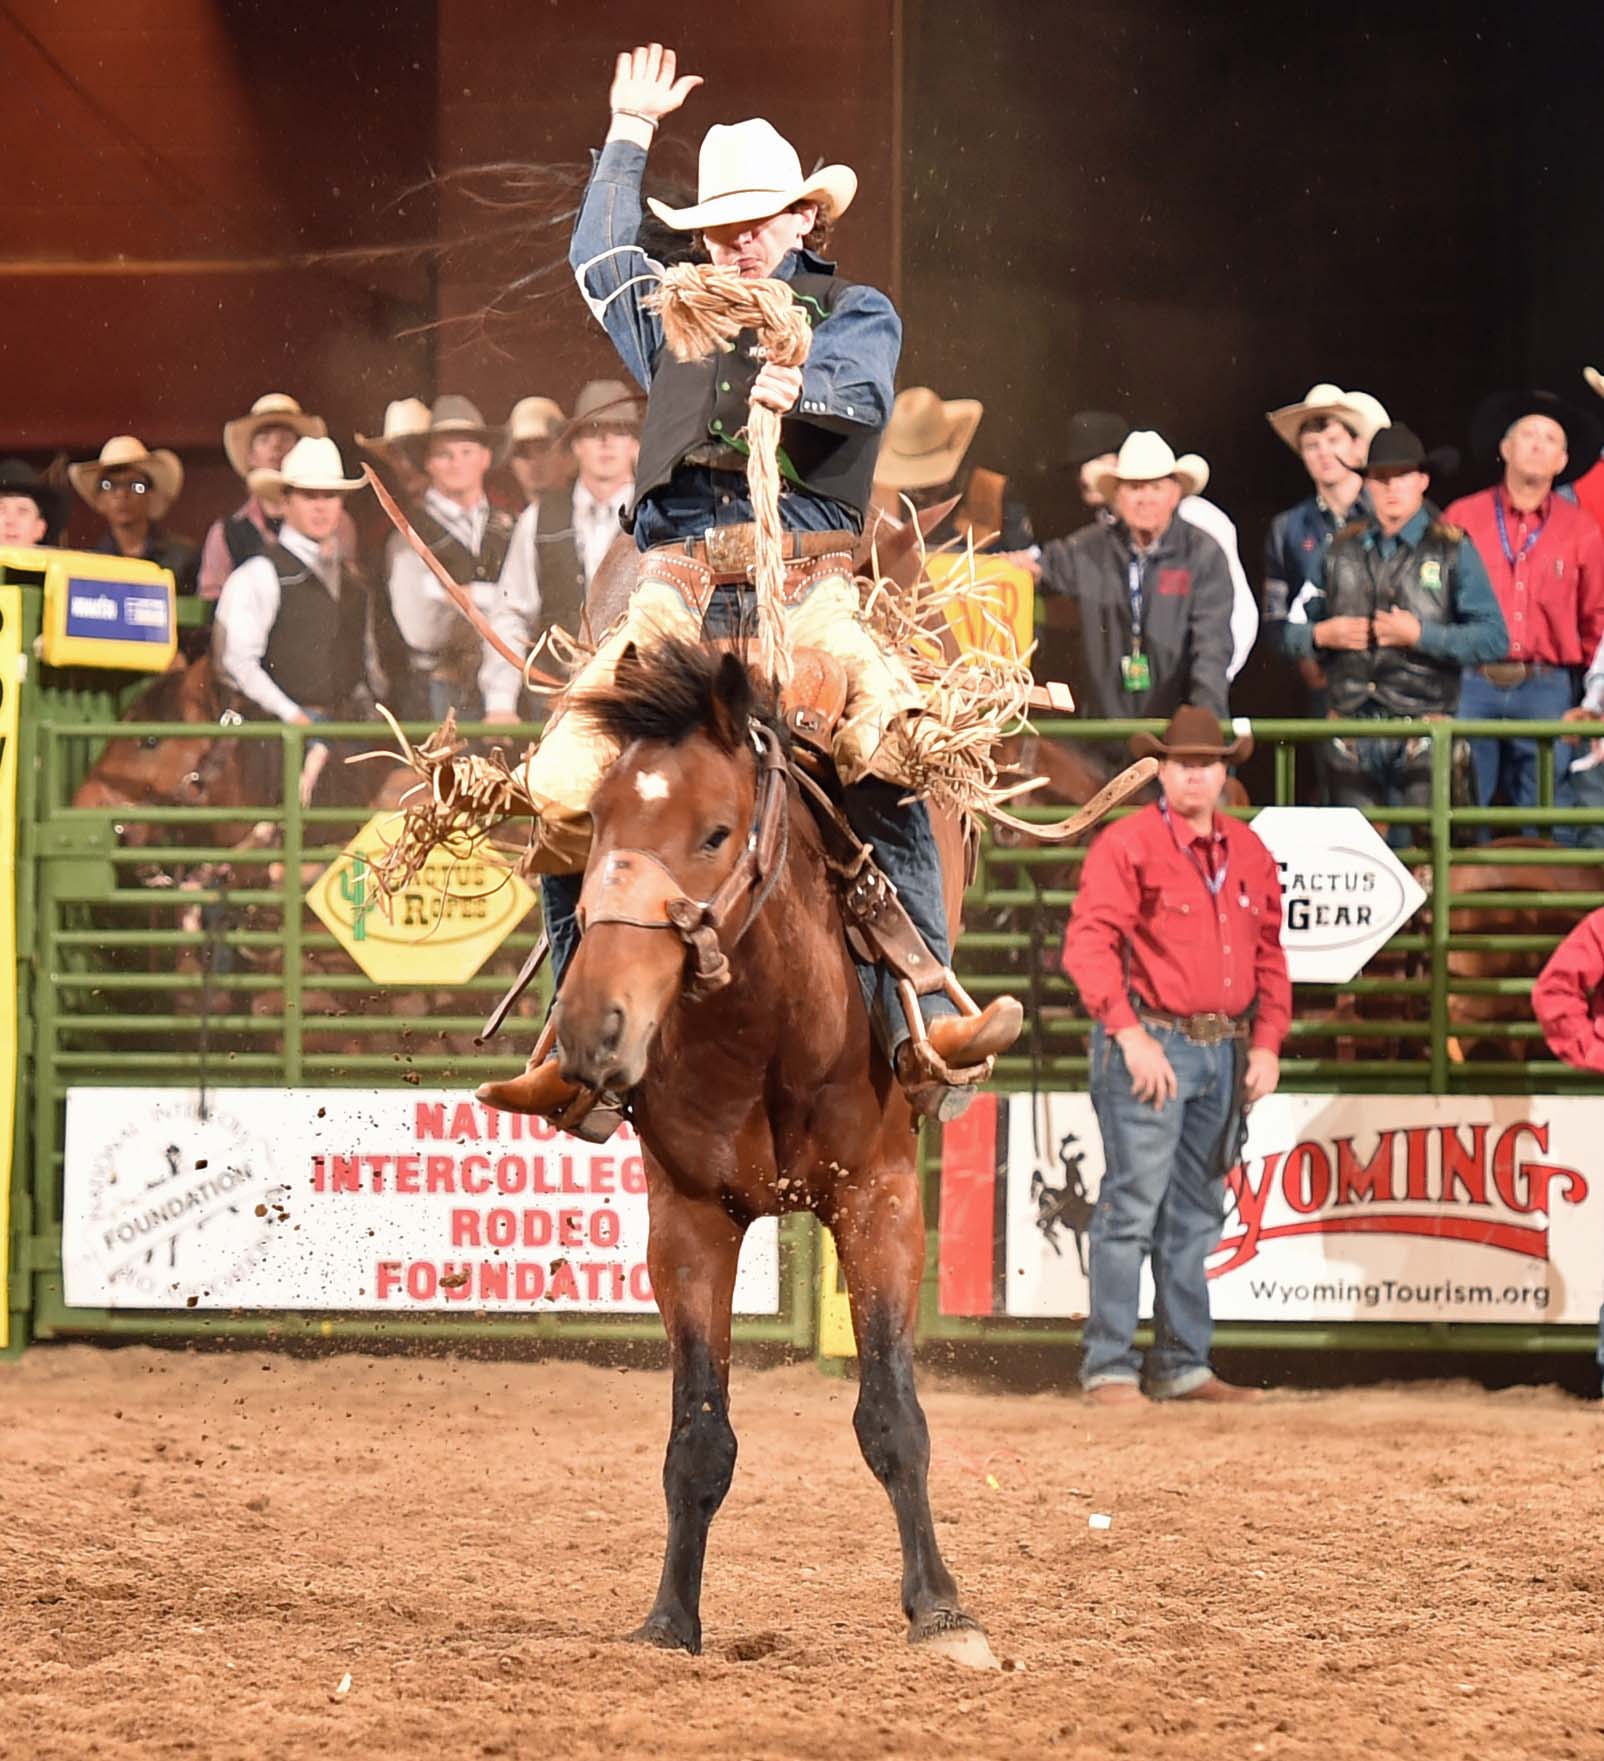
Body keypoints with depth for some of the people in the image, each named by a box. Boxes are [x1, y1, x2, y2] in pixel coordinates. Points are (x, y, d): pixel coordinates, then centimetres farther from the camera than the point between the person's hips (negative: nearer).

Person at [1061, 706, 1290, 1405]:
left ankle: (1182, 1366, 19)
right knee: (1132, 1205, -8)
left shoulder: (1249, 853, 12)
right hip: (1151, 1045, -7)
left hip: (1226, 1052, 7)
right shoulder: (1127, 846, -8)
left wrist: (1267, 1043, 6)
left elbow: (1268, 955, 17)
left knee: (1196, 1215, 12)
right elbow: (1088, 944, -16)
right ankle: (1108, 1368, -4)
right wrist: (1130, 1035, -24)